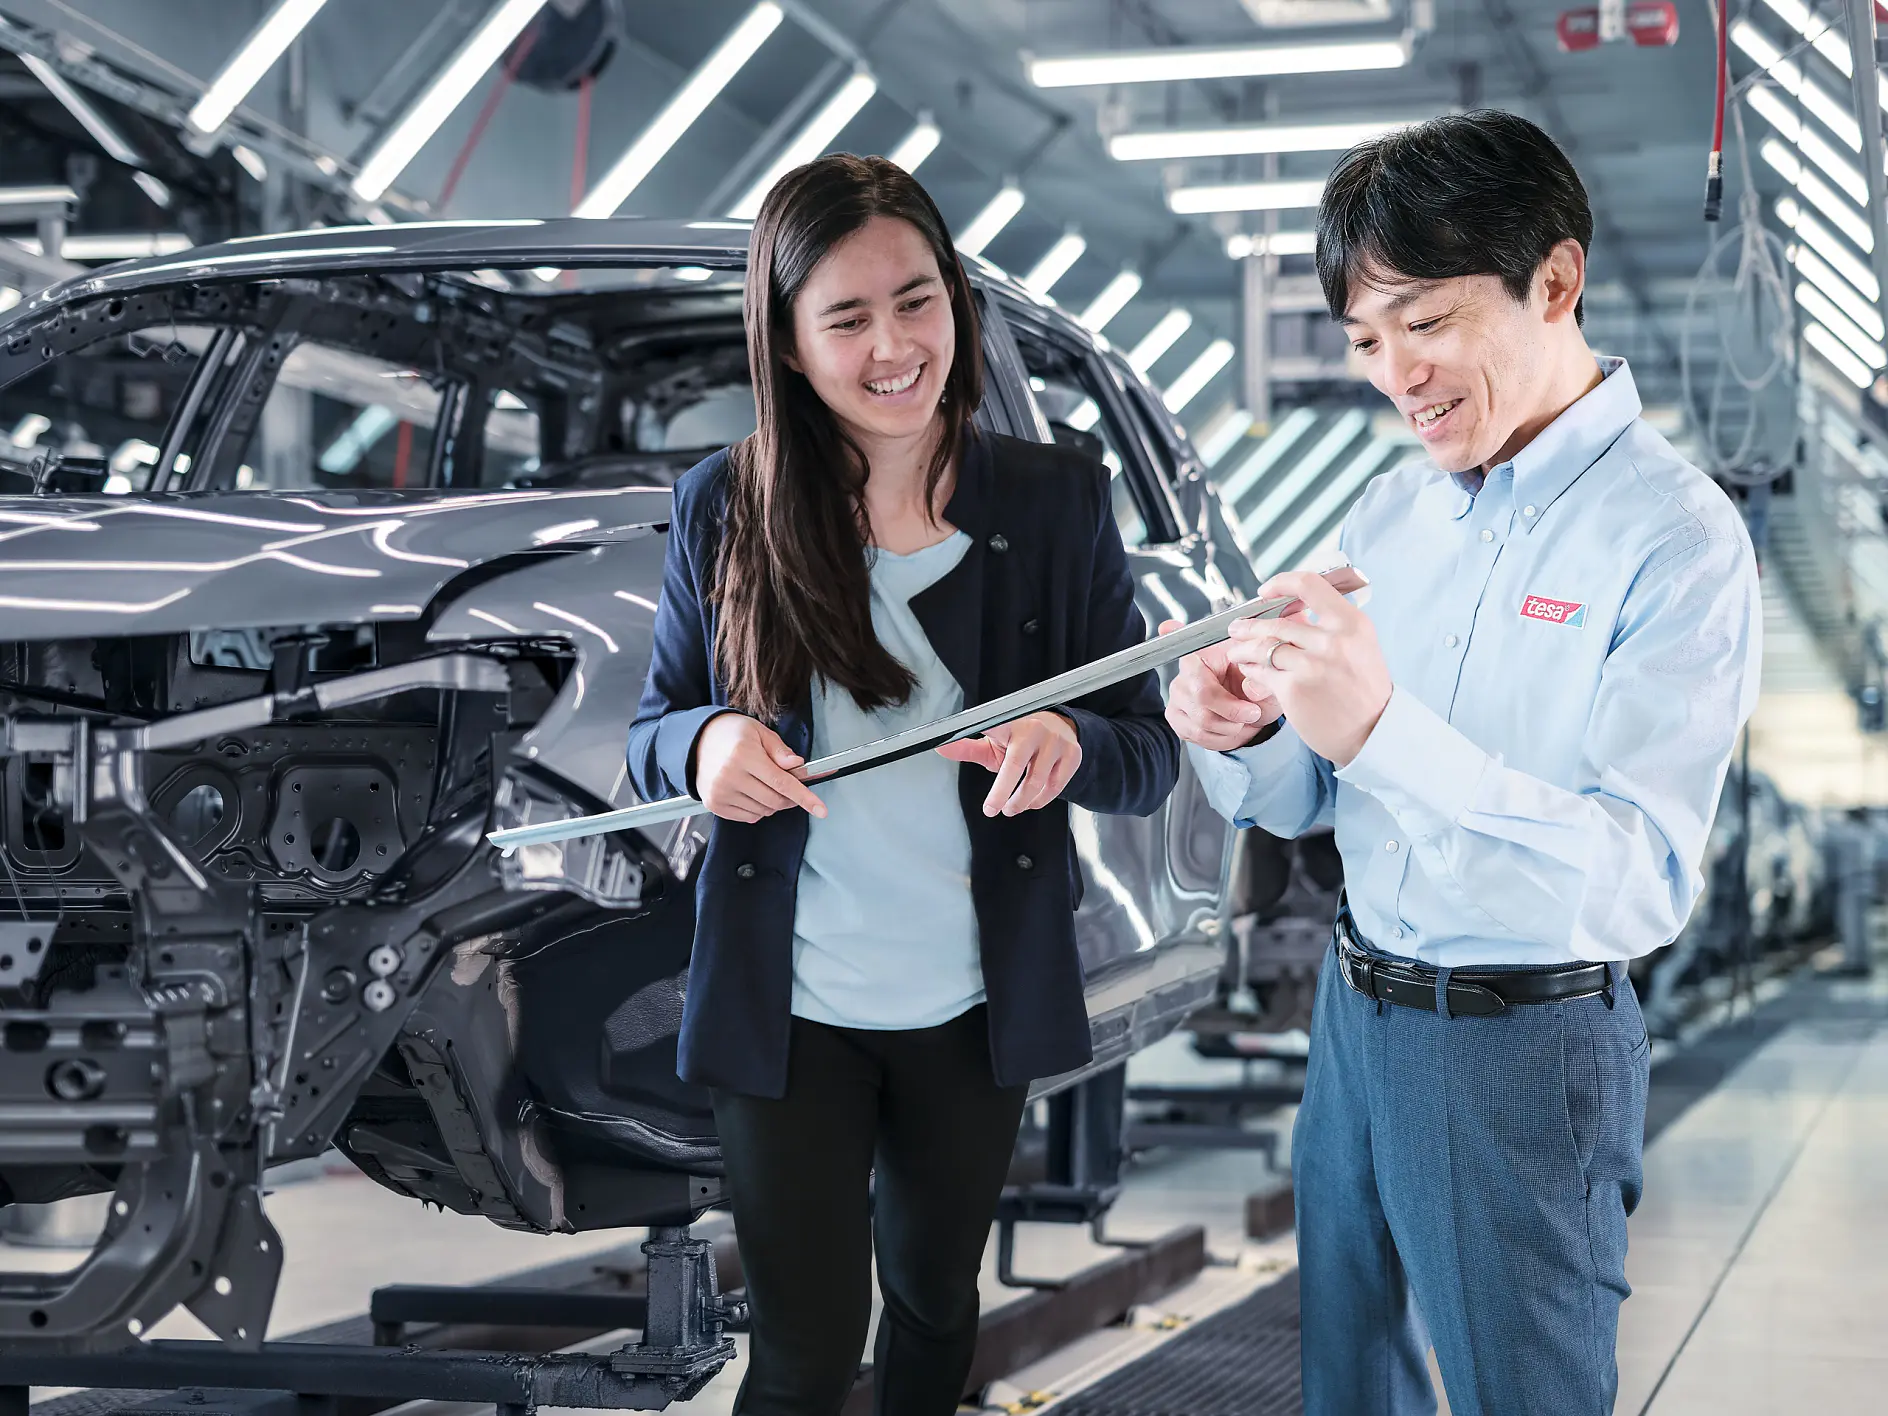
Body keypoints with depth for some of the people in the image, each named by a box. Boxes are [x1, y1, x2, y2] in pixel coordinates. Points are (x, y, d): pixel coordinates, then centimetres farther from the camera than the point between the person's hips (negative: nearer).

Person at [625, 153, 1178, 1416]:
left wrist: (1070, 745, -27)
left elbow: (1152, 756, -4)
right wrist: (706, 745, -22)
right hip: (787, 1011, -1)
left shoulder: (1057, 503, -7)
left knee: (936, 1303, 22)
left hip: (979, 1008, 2)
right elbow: (653, 737, 2)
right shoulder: (724, 509, -8)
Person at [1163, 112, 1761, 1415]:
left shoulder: (1675, 538, -16)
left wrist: (1383, 731, -36)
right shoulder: (1394, 512, 6)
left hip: (1521, 1057, -6)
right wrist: (1249, 741, -13)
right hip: (1355, 1014, 7)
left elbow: (1643, 880, -26)